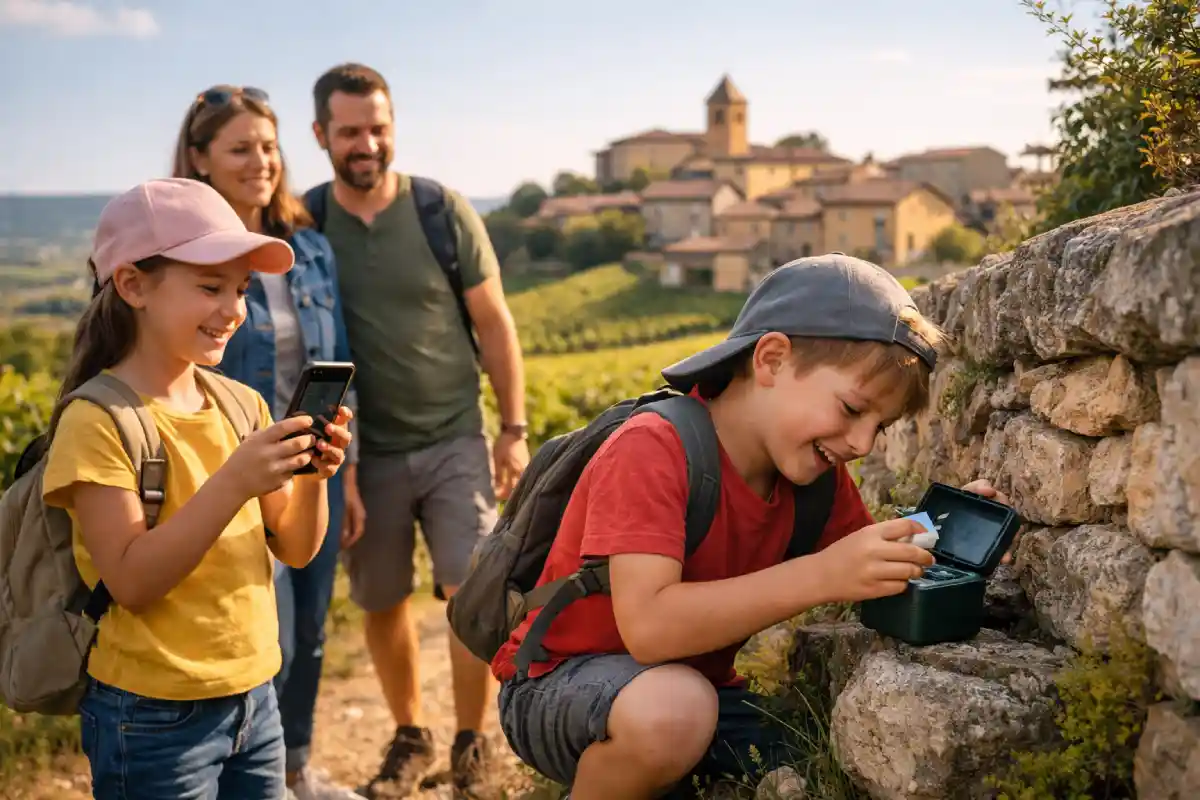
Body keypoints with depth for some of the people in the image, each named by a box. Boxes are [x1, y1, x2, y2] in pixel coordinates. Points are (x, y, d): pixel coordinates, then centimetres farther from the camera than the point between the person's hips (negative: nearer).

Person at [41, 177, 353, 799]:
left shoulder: (243, 404, 1)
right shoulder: (97, 421, -15)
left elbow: (295, 550, 4)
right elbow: (131, 582, -20)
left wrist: (314, 476, -15)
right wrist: (232, 483, -29)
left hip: (255, 698, 5)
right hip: (154, 718, -5)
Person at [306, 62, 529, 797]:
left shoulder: (444, 211, -5)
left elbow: (495, 325, 1)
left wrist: (514, 429, -2)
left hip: (454, 442, -1)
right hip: (363, 452, 1)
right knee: (382, 602, 11)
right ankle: (410, 738, 31)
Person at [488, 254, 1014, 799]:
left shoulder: (817, 473, -3)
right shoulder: (651, 451, -26)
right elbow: (648, 627, -36)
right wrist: (820, 575, -41)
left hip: (699, 689, 7)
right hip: (560, 687, -7)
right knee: (673, 706, -38)